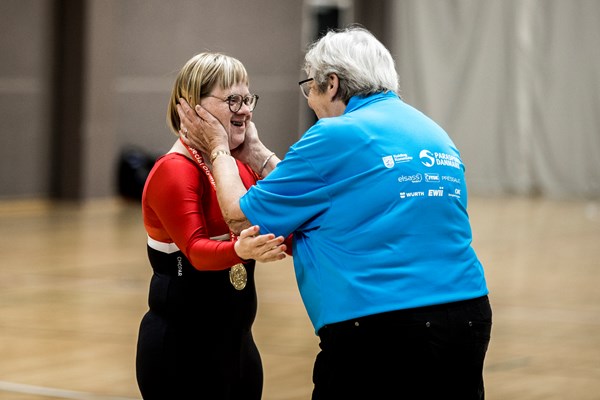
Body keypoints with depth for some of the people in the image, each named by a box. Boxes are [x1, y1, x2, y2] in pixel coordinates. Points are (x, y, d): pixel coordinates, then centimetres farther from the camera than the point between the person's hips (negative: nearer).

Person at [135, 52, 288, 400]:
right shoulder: (174, 170, -13)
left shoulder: (245, 168, 10)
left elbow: (278, 231, 2)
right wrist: (240, 250, -44)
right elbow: (196, 249, -24)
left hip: (237, 342, 7)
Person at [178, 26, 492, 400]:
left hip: (380, 328, -7)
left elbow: (242, 216, -1)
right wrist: (258, 155, 27)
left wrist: (219, 148, 16)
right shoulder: (437, 135, 14)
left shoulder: (337, 135, -8)